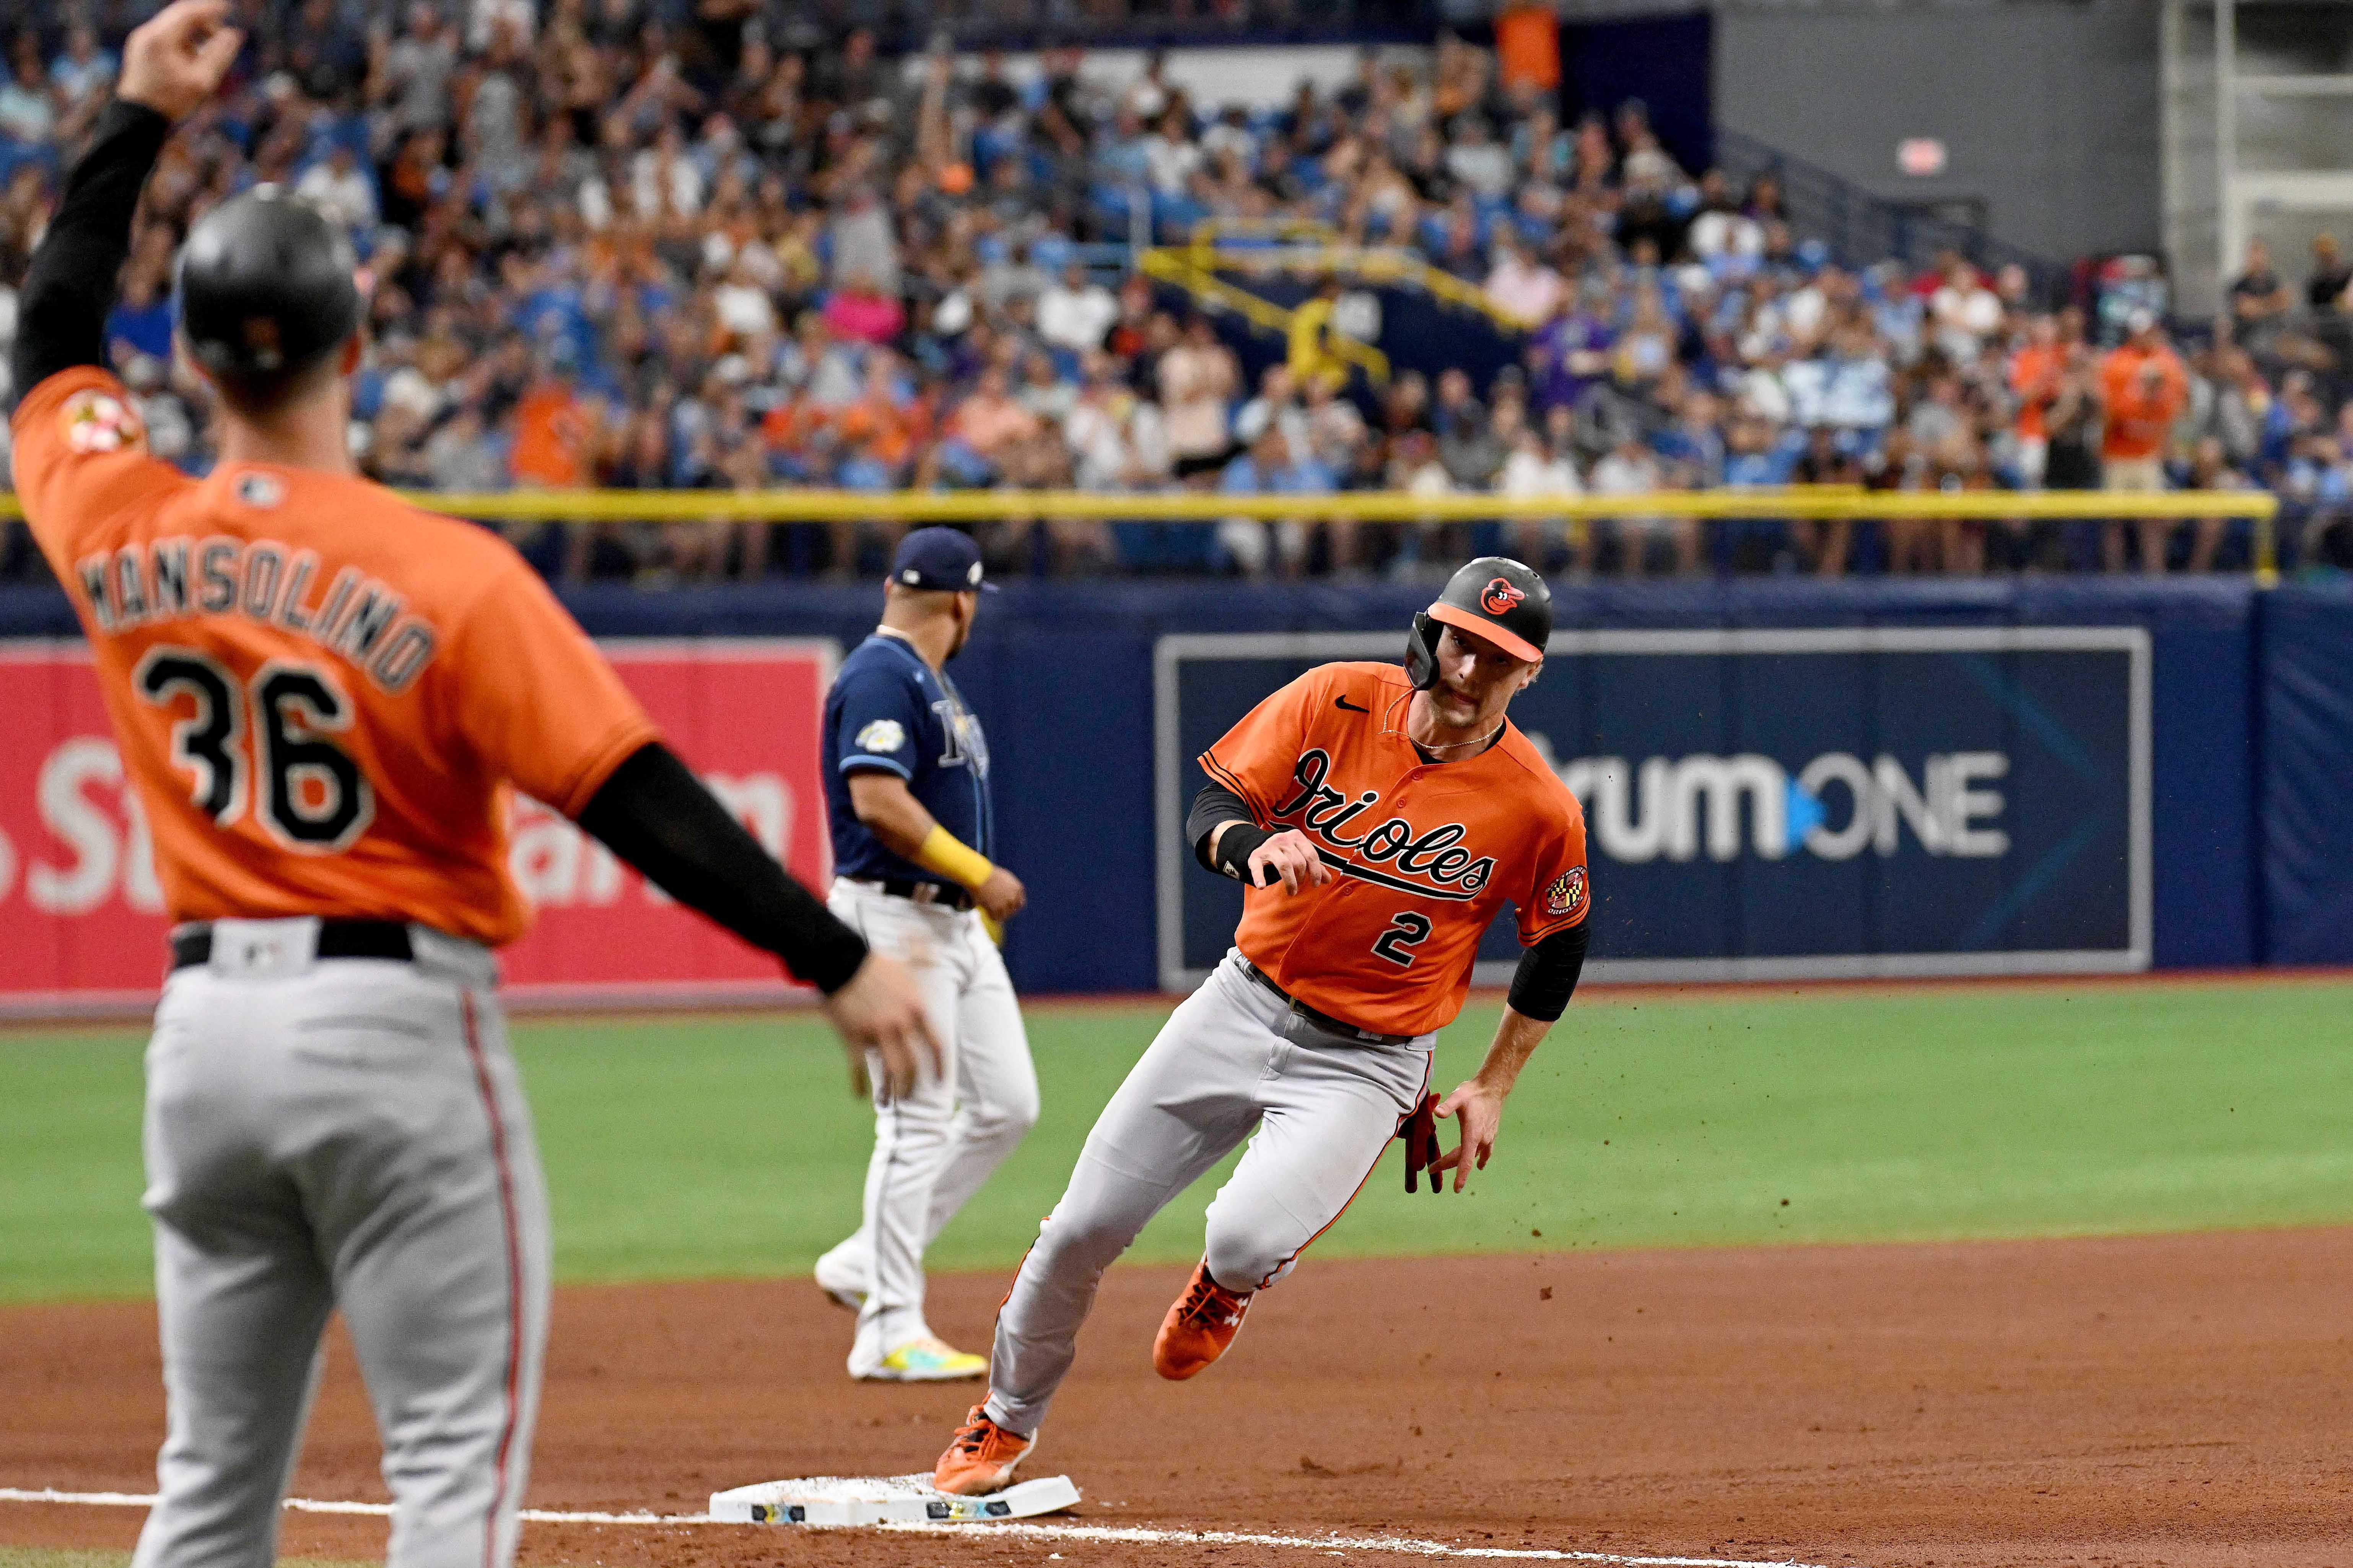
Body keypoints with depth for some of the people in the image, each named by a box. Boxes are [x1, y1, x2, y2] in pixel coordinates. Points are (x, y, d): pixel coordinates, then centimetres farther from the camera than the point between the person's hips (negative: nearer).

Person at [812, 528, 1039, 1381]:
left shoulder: (931, 681, 18)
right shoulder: (881, 677, -14)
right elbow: (878, 800, -25)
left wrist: (982, 901, 20)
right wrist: (981, 876, -21)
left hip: (958, 924, 10)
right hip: (895, 917, -10)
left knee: (1008, 1106, 8)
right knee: (917, 1122, -9)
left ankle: (866, 1264, 16)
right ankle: (890, 1333, -5)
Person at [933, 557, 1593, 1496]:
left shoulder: (1540, 810, -12)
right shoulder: (1334, 704, -9)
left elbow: (1558, 946, 4)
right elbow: (1212, 804, -5)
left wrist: (1491, 1090, 5)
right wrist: (1252, 846, -29)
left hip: (1366, 1062, -2)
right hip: (1244, 1008, 3)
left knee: (1246, 1238, -26)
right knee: (1084, 1225, 2)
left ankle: (1224, 1289, 14)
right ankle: (1008, 1420, 27)